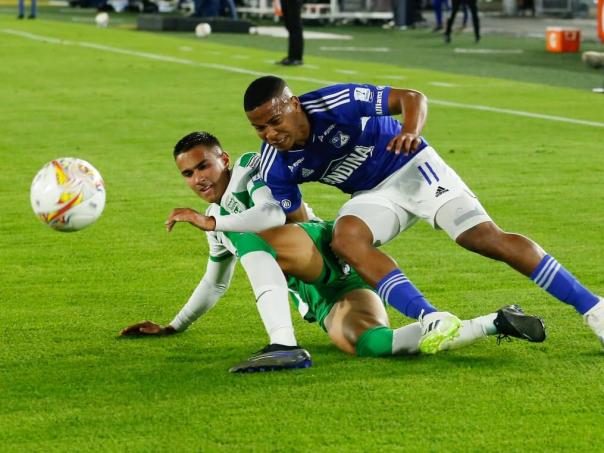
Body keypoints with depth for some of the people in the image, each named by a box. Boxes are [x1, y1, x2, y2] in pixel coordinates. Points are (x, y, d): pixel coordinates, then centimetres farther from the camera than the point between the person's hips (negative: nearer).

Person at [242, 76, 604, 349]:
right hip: (373, 196, 4)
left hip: (412, 167, -4)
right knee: (345, 237, -30)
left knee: (485, 237, -18)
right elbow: (298, 226, -1)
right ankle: (432, 320, -38)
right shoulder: (275, 170, -14)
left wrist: (411, 131, -40)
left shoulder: (335, 103, -27)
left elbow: (412, 98, -22)